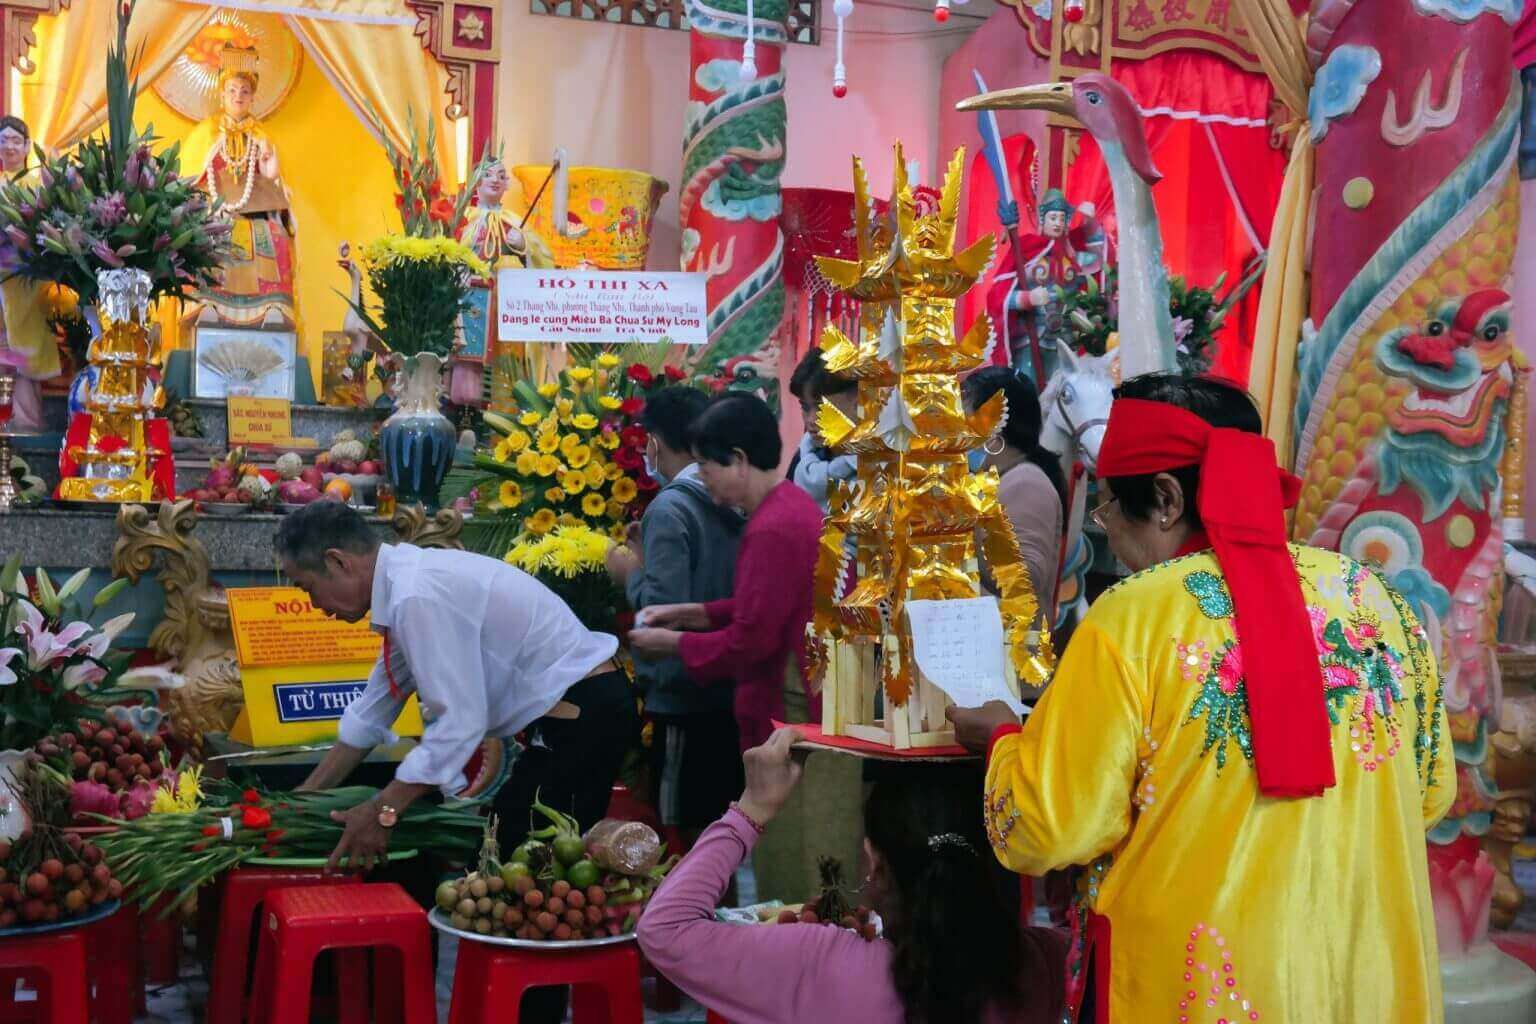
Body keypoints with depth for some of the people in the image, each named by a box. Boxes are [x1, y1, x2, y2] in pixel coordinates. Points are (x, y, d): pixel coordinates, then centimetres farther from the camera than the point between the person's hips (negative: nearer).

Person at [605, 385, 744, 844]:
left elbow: (664, 608, -23)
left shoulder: (670, 509, -15)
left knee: (690, 829, 1)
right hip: (732, 690, 8)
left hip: (683, 697, -8)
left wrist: (631, 574, -4)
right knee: (726, 826, 16)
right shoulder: (733, 503, 7)